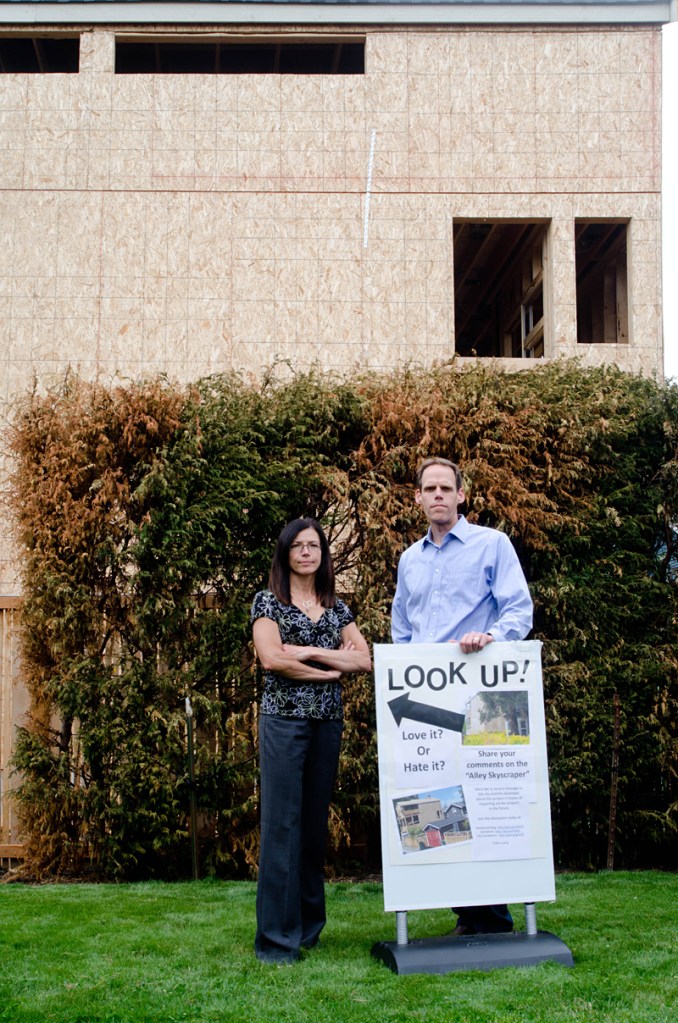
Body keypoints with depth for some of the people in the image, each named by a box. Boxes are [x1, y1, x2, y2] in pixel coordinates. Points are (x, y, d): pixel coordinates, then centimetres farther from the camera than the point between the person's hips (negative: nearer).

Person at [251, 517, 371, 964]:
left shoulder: (337, 607, 14)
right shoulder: (269, 602, 1)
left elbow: (365, 660, 3)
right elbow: (271, 659, -13)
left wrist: (312, 651, -8)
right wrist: (332, 668, -6)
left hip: (328, 722, 5)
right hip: (284, 720, -4)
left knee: (316, 823, 9)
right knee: (282, 823, -6)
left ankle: (309, 926, 19)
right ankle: (277, 938, -1)